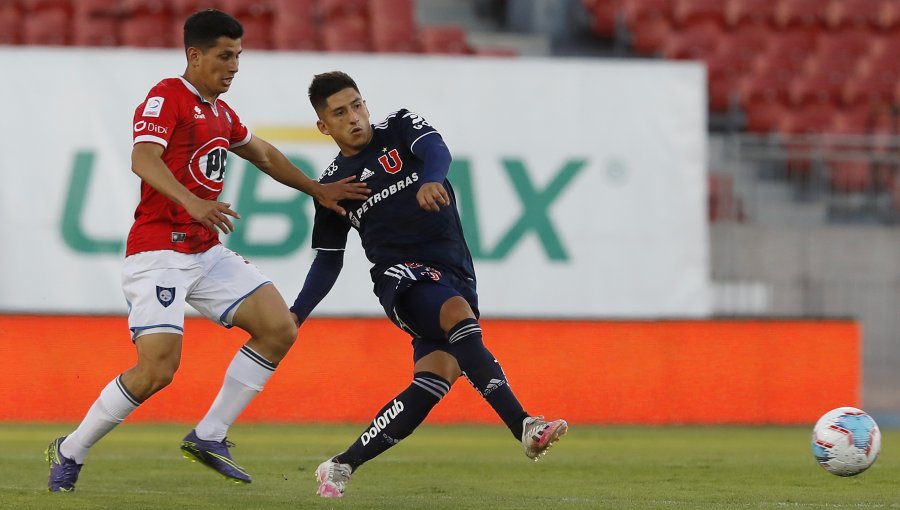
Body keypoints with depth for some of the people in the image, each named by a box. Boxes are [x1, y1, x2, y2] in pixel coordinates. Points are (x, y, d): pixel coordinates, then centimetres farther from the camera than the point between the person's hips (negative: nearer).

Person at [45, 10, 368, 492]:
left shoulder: (220, 112, 17)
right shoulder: (166, 98, -10)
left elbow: (263, 154, 36)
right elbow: (143, 159, -28)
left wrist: (318, 191, 37)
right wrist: (191, 202, -43)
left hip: (206, 253, 9)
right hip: (159, 251, -9)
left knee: (279, 329, -2)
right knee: (157, 368, -19)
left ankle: (208, 436, 6)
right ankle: (69, 453, 0)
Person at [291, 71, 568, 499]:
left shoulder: (400, 128, 10)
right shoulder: (332, 185, 13)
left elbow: (436, 150, -14)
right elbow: (328, 260, 20)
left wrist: (431, 179, -38)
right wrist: (296, 314, 7)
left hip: (455, 275, 2)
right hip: (401, 275, -2)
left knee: (432, 383, -14)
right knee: (459, 315, -34)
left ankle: (342, 466, -2)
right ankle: (524, 427, -45)